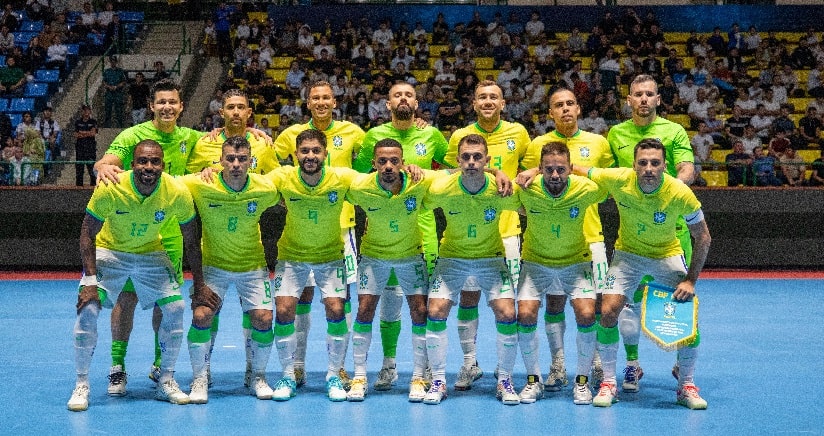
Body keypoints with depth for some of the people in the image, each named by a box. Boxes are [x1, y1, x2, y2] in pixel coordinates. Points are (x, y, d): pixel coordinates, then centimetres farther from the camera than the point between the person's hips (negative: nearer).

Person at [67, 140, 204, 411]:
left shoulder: (178, 193, -23)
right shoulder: (110, 189, -28)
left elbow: (190, 241, -8)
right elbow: (87, 233, -18)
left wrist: (199, 285, -5)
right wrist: (90, 281, -25)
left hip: (150, 254, 2)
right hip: (109, 252, -2)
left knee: (175, 308, -11)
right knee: (87, 309, -19)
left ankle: (166, 382, 8)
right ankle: (81, 385, -3)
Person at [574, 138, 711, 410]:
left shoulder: (680, 193, -27)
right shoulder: (618, 180, -25)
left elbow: (703, 238, -15)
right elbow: (576, 169, -9)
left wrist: (690, 280, -18)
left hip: (668, 255, 0)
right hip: (628, 253, 1)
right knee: (608, 311, -14)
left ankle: (686, 386, 7)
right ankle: (608, 384, 3)